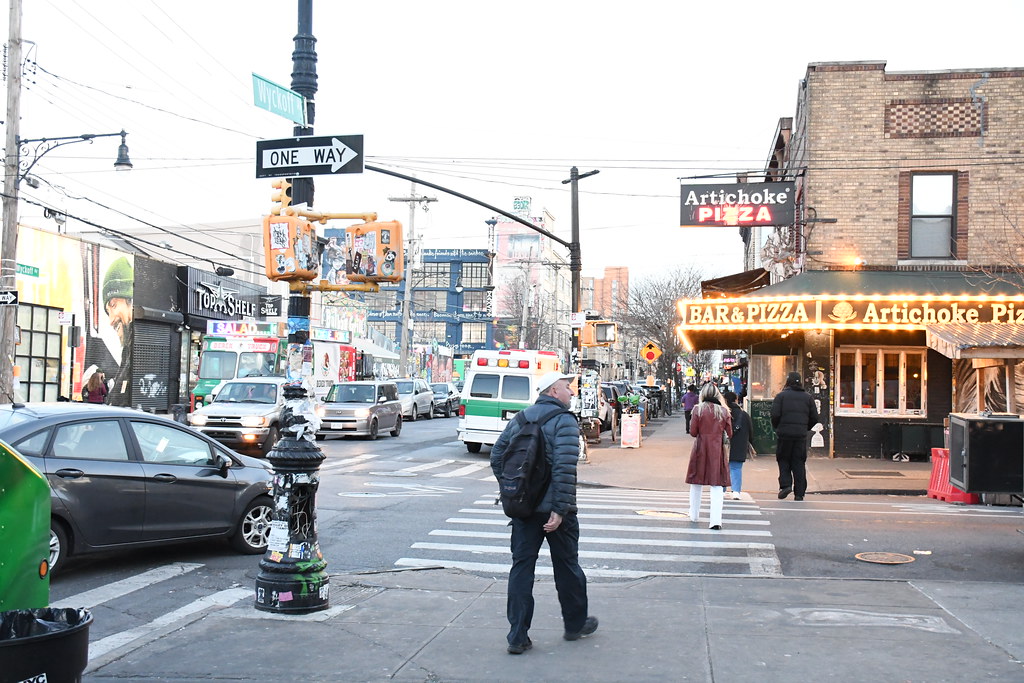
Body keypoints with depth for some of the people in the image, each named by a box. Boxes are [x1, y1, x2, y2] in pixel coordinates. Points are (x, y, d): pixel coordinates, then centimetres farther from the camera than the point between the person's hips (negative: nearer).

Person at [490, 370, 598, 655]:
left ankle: (518, 636, 4)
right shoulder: (564, 421, -11)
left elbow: (497, 456, 13)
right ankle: (575, 624, 28)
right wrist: (560, 510, -21)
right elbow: (564, 468, -22)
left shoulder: (521, 418, 10)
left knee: (521, 567, 6)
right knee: (566, 565, 12)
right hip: (553, 508, -5)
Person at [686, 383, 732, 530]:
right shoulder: (724, 411, -1)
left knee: (696, 482, 14)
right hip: (717, 449, 1)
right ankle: (716, 520, -11)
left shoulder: (698, 409, -6)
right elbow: (729, 433, 3)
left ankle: (694, 515, 25)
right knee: (717, 485, 0)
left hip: (700, 448, -1)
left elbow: (693, 432, -5)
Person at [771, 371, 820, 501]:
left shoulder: (781, 395, 0)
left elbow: (775, 415, -9)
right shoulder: (807, 397, 10)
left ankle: (785, 484, -7)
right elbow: (814, 418, 7)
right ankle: (799, 493, 5)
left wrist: (776, 428, 8)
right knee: (799, 463, 6)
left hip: (784, 433, -3)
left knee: (783, 460, 10)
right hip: (801, 435, 3)